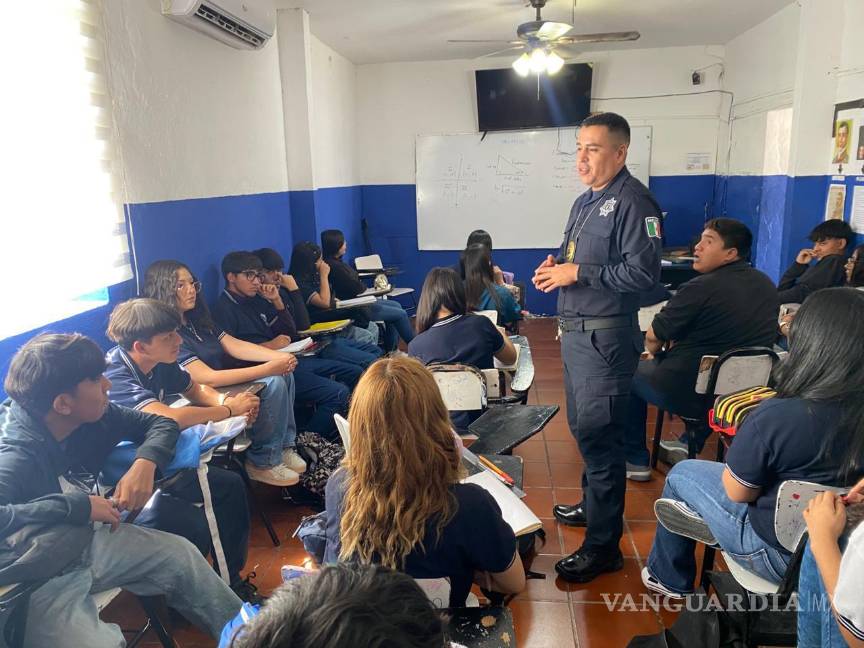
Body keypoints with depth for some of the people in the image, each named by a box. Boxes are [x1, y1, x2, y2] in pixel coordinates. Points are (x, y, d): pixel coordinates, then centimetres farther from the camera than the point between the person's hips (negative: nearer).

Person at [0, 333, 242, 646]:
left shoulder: (90, 416, -9)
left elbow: (160, 424, 0)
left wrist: (145, 463, -19)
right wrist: (79, 506, -37)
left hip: (87, 540, 7)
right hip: (44, 581, -7)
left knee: (181, 554, 4)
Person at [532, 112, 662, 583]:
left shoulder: (632, 202, -14)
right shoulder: (585, 201, 16)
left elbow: (643, 272, -23)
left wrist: (577, 273, -19)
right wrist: (555, 268, 4)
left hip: (605, 337, -10)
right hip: (574, 331, 10)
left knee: (598, 437, -4)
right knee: (582, 428, 21)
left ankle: (602, 546, 9)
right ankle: (593, 505, 41)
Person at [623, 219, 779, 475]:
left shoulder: (700, 288, -20)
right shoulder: (767, 286, 3)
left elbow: (652, 340, -12)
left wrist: (654, 351, 11)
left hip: (690, 394, -7)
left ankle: (635, 461, 23)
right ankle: (690, 444, 38)